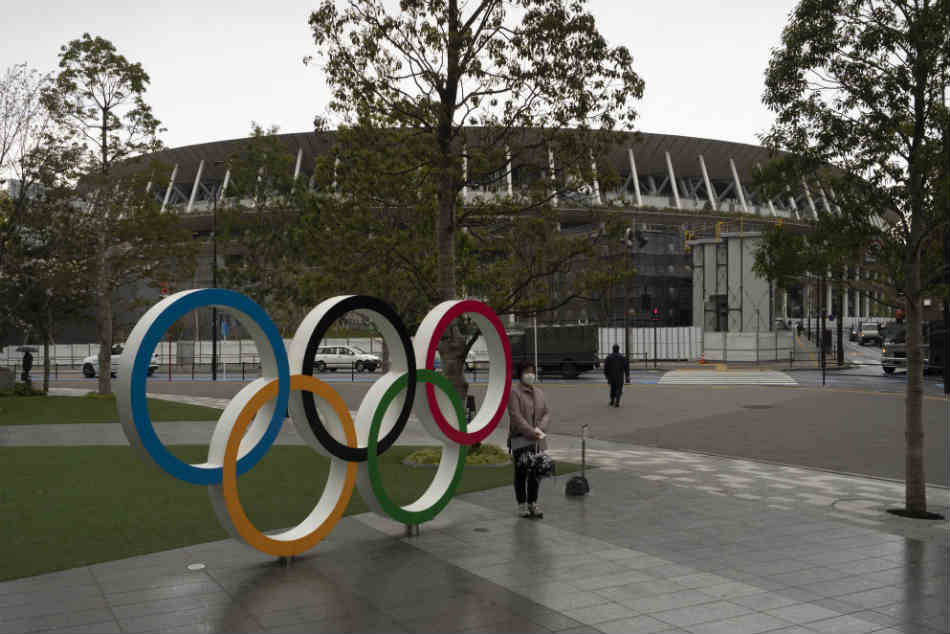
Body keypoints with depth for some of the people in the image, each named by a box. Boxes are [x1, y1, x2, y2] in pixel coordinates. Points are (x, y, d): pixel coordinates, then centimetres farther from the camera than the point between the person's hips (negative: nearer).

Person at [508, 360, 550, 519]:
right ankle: (522, 504, 12)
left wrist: (540, 428, -9)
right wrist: (531, 432, -19)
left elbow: (547, 413, 10)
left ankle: (533, 503, 20)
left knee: (536, 471, 8)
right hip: (520, 439, -6)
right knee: (521, 472, 0)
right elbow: (516, 416, -15)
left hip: (538, 440, 6)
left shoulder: (539, 392, 14)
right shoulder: (514, 391, -7)